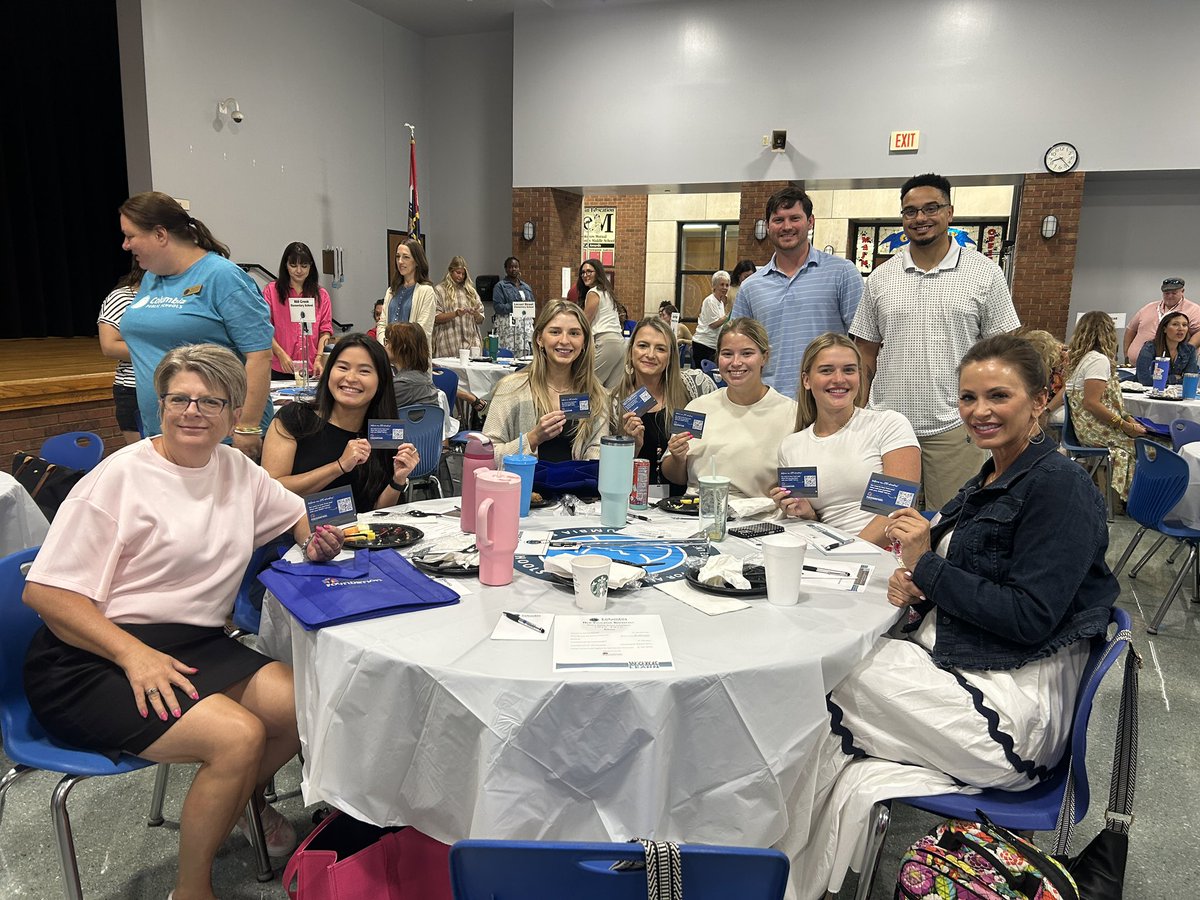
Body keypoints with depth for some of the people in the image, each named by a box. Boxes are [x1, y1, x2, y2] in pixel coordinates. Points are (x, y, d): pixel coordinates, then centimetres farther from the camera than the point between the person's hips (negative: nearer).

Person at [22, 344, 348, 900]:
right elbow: (44, 591, -12)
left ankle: (244, 798, 19)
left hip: (195, 646, 6)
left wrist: (316, 540, -2)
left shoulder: (236, 468, 8)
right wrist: (133, 653, -24)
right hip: (93, 661, -6)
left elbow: (296, 513, 23)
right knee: (239, 734, -26)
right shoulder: (120, 477, -11)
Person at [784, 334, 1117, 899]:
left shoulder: (1059, 486, -13)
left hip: (1016, 705, -8)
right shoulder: (990, 481, 14)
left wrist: (928, 565, -16)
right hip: (956, 670, 8)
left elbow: (1030, 618, -19)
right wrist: (916, 587, -3)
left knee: (829, 691, -12)